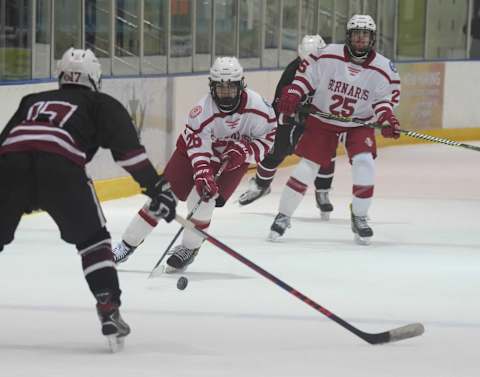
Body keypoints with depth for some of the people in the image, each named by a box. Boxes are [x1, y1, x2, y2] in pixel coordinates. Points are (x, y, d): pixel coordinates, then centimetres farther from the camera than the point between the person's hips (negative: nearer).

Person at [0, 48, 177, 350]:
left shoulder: (33, 101, 38)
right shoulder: (101, 104, 26)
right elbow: (127, 148, 10)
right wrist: (156, 186, 7)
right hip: (60, 167, -3)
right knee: (93, 239, 16)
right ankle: (109, 311, 4)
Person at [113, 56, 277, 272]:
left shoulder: (256, 105, -25)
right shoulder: (202, 111, -30)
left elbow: (269, 136, -13)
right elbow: (198, 148, -31)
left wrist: (244, 150, -28)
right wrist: (202, 175, -46)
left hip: (233, 158, 0)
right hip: (197, 148, 0)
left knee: (202, 200, -20)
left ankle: (189, 249, 4)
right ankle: (128, 244, 7)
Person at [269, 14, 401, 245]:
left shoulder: (383, 68, -12)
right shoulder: (328, 55, -13)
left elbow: (386, 97, -4)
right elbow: (306, 73, -2)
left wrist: (386, 118, -21)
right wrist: (291, 95, -13)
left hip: (359, 123, 1)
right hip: (322, 119, 0)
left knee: (364, 163, -19)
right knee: (307, 167, -4)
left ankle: (359, 218, 0)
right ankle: (283, 216, 11)